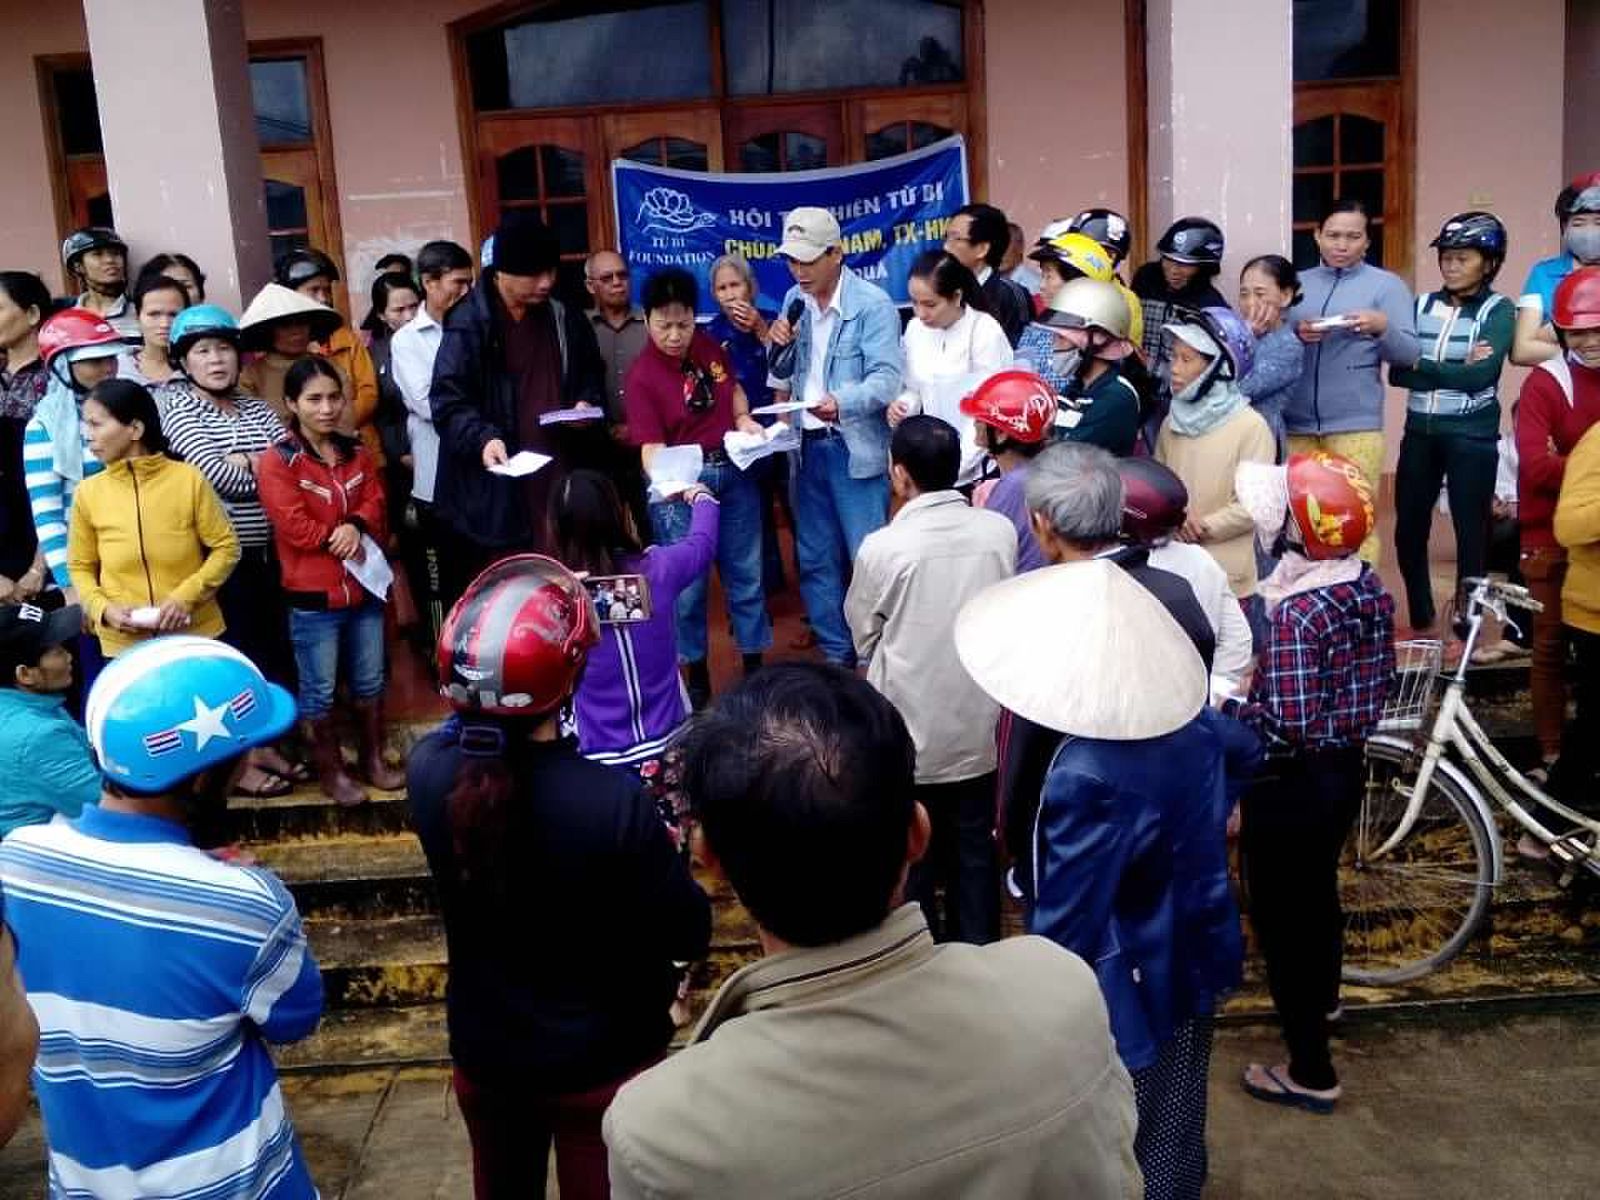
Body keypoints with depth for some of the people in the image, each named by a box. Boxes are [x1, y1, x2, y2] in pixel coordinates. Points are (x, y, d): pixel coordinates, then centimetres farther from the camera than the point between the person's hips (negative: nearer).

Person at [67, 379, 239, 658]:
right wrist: (102, 609, -10)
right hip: (123, 645, 2)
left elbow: (226, 547, -3)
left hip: (197, 635, -1)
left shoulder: (188, 480, -7)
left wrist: (187, 596, -14)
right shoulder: (88, 493, -1)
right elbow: (80, 567, 8)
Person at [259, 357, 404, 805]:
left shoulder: (356, 452, 7)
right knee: (319, 690, 7)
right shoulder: (277, 461, -11)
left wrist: (356, 527, -18)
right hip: (312, 596, -5)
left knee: (369, 681, 16)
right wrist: (342, 537, -10)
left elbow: (376, 504, 2)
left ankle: (373, 759, 31)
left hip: (364, 587, 5)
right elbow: (296, 528, -17)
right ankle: (331, 771, 21)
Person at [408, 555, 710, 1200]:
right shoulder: (613, 802, -32)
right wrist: (665, 855, -2)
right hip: (603, 1059, -3)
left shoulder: (428, 772, -21)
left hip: (484, 1052, 4)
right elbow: (688, 936, -17)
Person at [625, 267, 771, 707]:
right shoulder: (641, 376, -16)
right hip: (683, 481, -5)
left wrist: (743, 419, -1)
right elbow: (652, 447, -20)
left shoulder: (708, 346, -1)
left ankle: (755, 665, 30)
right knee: (687, 583, 5)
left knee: (746, 572, 14)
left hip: (733, 470, 5)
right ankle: (696, 676, 23)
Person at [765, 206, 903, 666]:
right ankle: (835, 654, 26)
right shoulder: (794, 300, 9)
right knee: (815, 559, 13)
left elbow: (887, 378, -21)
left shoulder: (873, 305, -11)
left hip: (856, 448, -6)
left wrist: (841, 403, -39)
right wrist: (776, 345, -6)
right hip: (807, 446, 7)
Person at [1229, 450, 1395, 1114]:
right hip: (1347, 767, 9)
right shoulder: (1371, 587, -3)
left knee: (1281, 915, 7)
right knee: (1317, 889, 30)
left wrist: (1220, 705, -18)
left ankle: (1310, 1072, 18)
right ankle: (1321, 995, 54)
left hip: (1290, 784, -8)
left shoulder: (1297, 612, -28)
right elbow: (1379, 682, 8)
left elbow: (1286, 724, -31)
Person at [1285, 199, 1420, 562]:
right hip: (1295, 423, 3)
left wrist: (1382, 327, -19)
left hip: (1354, 424, -3)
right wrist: (1296, 335, -10)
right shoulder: (1297, 283, 13)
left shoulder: (1387, 285, 4)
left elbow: (1410, 354, 0)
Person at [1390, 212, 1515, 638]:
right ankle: (1420, 618, 24)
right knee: (1409, 526, 7)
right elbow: (1397, 373, -4)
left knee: (1471, 528, 3)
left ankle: (1466, 621, 15)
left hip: (1473, 435, -4)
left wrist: (1423, 365, -11)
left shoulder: (1498, 310, -3)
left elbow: (1481, 376, -17)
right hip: (1420, 431, 4)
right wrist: (1456, 368, -15)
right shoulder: (1422, 305, 7)